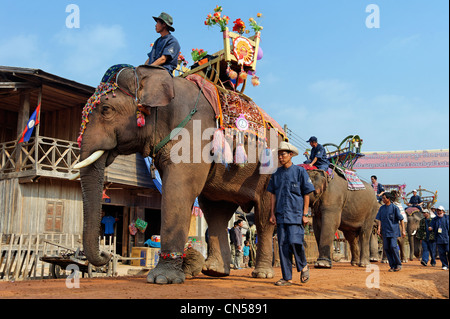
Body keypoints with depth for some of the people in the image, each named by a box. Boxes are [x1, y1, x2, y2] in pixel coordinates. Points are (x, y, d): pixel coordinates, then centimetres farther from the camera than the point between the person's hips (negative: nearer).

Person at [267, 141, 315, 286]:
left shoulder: (300, 171, 0)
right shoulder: (276, 174, 12)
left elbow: (306, 194, 0)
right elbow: (273, 195, 14)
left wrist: (305, 214, -6)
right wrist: (272, 214, 6)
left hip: (295, 214, -4)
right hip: (280, 215, 4)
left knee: (294, 242, -16)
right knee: (283, 245, 2)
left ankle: (303, 266, 13)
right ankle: (287, 278, 9)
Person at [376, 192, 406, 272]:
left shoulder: (394, 207, -5)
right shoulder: (381, 208, 9)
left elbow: (401, 219, -5)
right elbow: (379, 219, 9)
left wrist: (403, 230, -9)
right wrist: (379, 228, -4)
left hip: (393, 230, -5)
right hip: (385, 231, 5)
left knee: (393, 246, -14)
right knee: (387, 248, 2)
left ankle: (398, 264, 3)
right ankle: (392, 266, 9)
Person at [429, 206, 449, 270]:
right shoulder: (434, 219, 12)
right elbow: (432, 227, 12)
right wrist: (431, 228, -11)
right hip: (439, 239, 2)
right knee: (441, 253, 1)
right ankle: (445, 265, 9)